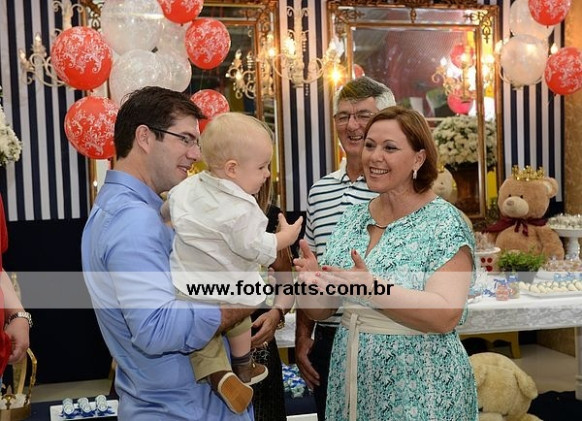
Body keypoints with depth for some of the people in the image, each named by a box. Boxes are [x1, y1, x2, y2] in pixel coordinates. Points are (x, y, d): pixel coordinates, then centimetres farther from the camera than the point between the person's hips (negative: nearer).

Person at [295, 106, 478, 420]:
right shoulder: (351, 219, 4)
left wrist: (370, 288, -32)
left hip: (421, 391, -5)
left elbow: (446, 316, -22)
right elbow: (321, 310, 6)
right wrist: (311, 282, -15)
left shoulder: (444, 224, -12)